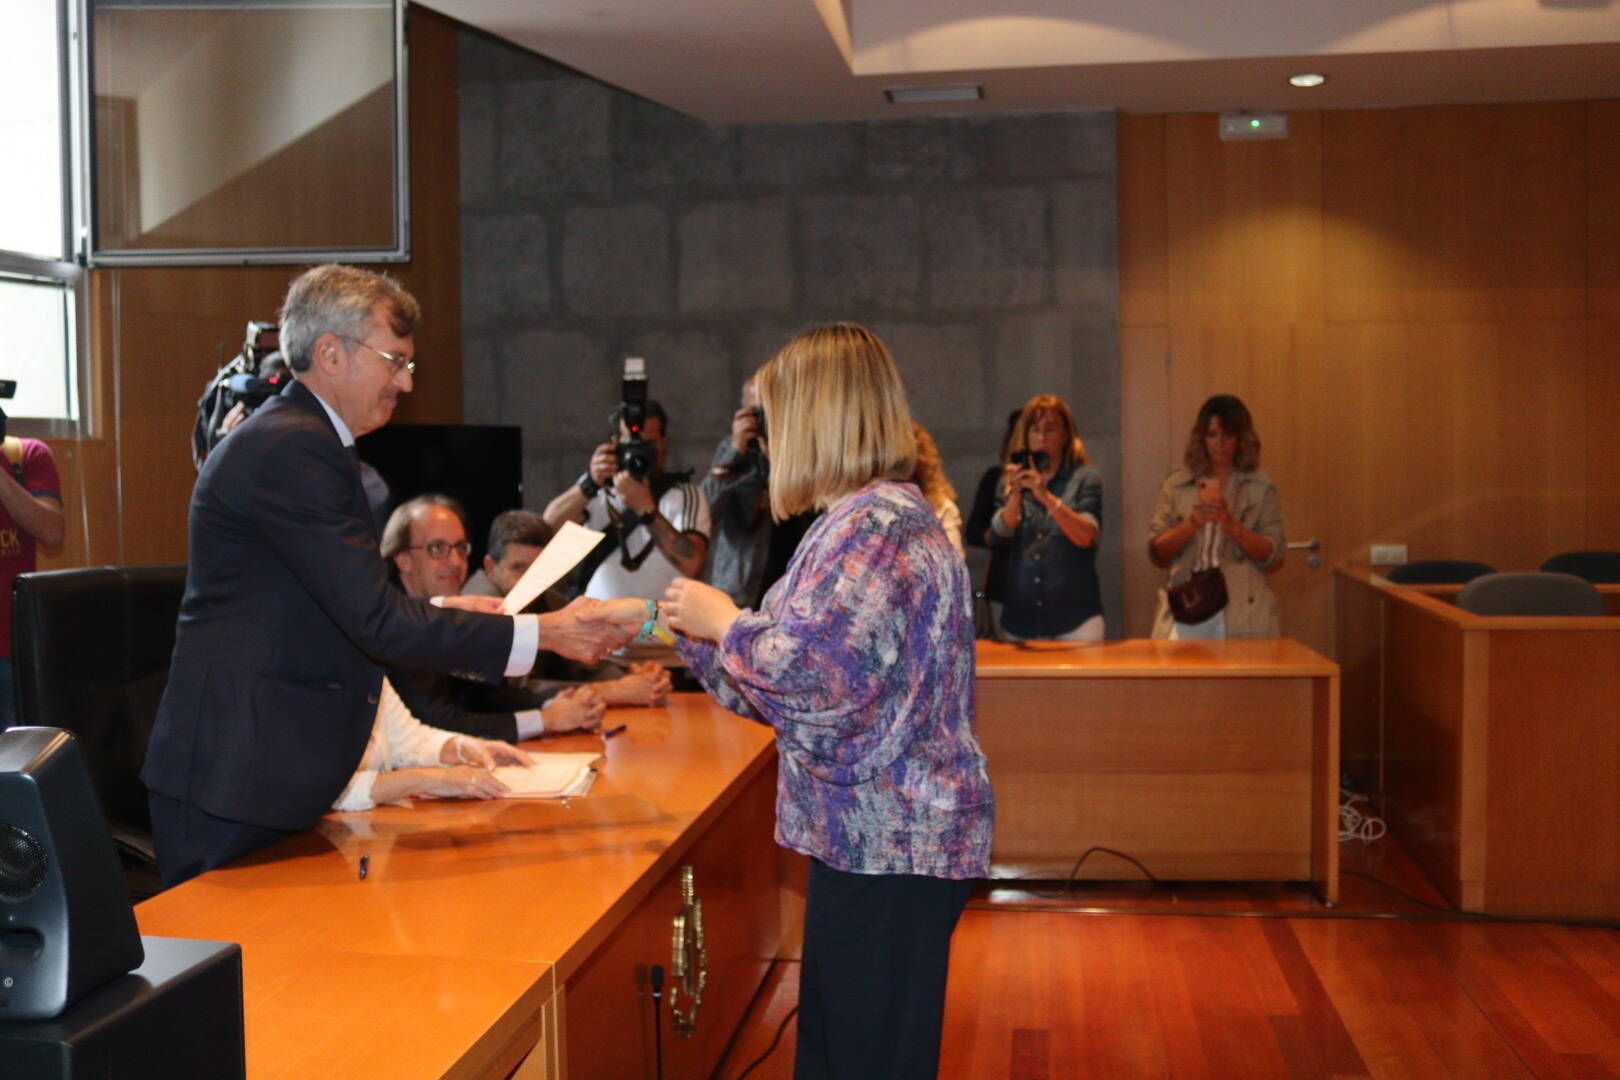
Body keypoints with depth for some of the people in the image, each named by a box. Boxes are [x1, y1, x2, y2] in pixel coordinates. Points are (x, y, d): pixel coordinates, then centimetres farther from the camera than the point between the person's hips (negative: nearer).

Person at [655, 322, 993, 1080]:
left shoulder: (879, 524, -17)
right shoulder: (867, 519, 15)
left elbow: (816, 675, -28)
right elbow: (809, 674, 19)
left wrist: (723, 621, -12)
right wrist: (694, 631, 18)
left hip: (890, 846, -10)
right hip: (870, 838, 10)